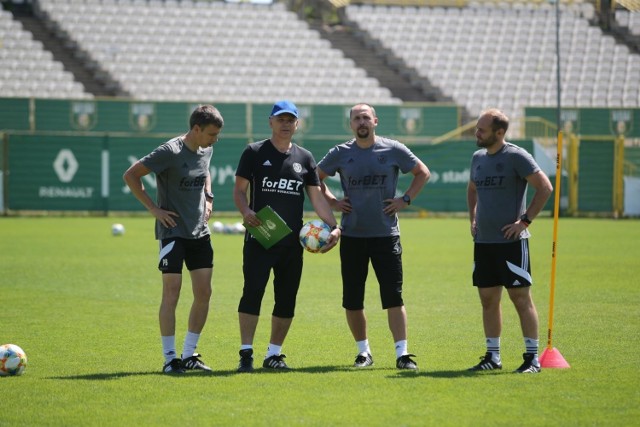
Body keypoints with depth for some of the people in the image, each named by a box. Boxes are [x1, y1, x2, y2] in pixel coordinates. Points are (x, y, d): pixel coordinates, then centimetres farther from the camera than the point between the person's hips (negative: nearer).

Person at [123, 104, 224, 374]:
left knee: (204, 294, 5)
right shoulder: (170, 152, -16)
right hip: (173, 232, -7)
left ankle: (189, 355, 16)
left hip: (200, 232, 7)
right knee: (172, 294, -7)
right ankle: (170, 359, 0)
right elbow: (131, 175, -13)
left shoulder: (206, 150, 5)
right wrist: (154, 209, -13)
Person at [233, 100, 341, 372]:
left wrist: (333, 226, 2)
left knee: (287, 298, 5)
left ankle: (274, 354, 14)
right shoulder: (255, 153, 4)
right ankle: (246, 353, -8)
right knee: (252, 292, -11)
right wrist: (245, 211, -19)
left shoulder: (304, 158, 13)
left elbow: (317, 196, 13)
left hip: (292, 242, 4)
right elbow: (239, 189, 2)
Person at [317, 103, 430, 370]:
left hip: (386, 234, -2)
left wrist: (406, 199, 1)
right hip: (352, 235, 2)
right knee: (352, 300, 5)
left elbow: (423, 172, 12)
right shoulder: (340, 154, 3)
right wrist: (331, 201, 3)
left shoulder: (394, 150, 0)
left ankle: (402, 353, -3)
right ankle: (364, 352, 19)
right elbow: (315, 178, 16)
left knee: (394, 297, -6)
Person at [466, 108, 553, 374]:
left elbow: (545, 187, -13)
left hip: (511, 241, -7)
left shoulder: (516, 156, -10)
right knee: (488, 299, 9)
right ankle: (493, 356, 16)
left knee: (521, 297, -5)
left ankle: (532, 358, 0)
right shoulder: (478, 157, 12)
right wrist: (473, 218, 15)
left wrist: (525, 220, -14)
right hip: (483, 241, 7)